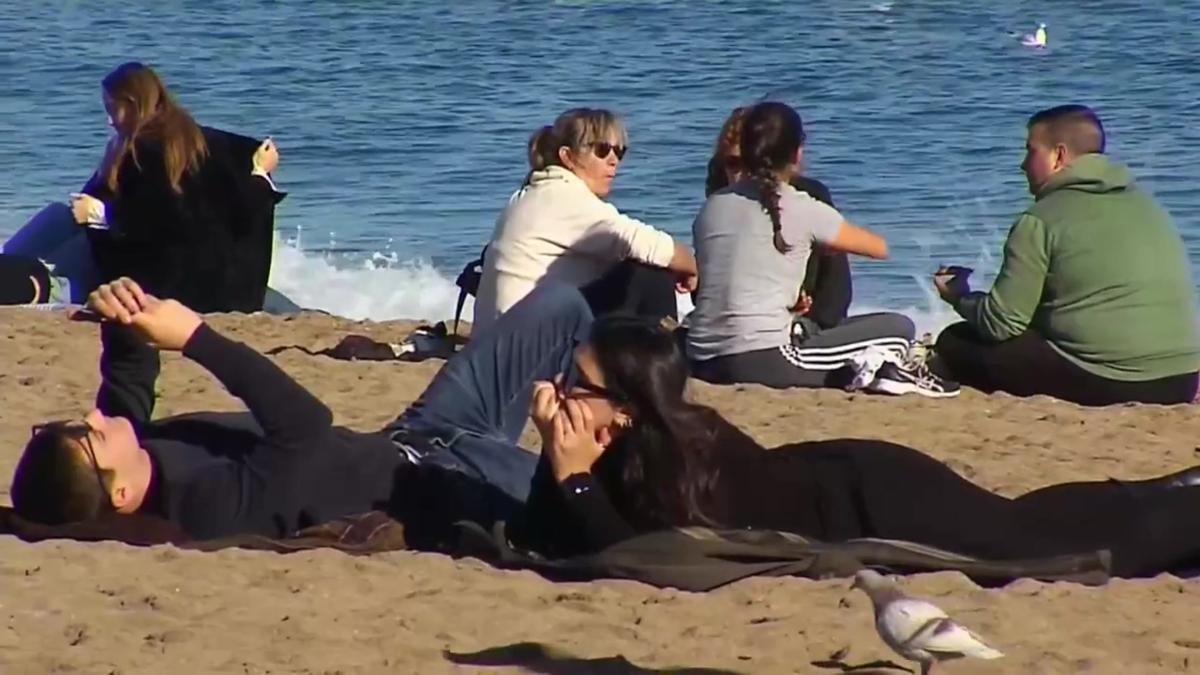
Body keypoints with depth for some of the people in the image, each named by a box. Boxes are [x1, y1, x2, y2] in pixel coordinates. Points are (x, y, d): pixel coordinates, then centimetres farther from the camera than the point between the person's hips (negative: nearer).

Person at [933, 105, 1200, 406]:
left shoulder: (1040, 221, -4)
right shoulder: (1147, 204, 17)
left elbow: (1001, 323, -4)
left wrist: (961, 298, 19)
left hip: (1101, 383, -7)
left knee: (955, 342, 6)